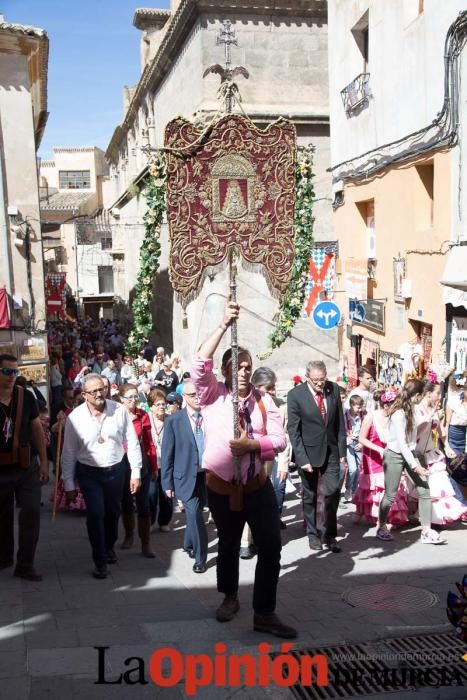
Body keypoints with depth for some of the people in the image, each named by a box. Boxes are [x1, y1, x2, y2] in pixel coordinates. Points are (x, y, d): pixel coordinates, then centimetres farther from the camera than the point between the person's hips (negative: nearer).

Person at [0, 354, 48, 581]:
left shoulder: (26, 397, -3)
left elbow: (37, 429, 5)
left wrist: (43, 462, 3)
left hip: (27, 467, 1)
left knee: (32, 511, -8)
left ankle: (25, 564, 3)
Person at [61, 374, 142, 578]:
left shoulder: (119, 411, -10)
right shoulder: (75, 418, -12)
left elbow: (132, 442, -3)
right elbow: (69, 454, -5)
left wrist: (136, 472, -3)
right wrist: (69, 484, -2)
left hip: (116, 470, 2)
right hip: (89, 473, -2)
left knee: (113, 512, 18)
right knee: (95, 514, -10)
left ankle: (109, 547, 44)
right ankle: (100, 561, 7)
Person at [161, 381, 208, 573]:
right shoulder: (174, 421, -5)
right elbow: (167, 454, -2)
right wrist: (167, 483, -3)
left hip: (207, 476, 3)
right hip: (186, 477, -3)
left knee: (194, 514, 14)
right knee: (195, 516, -9)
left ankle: (189, 545, 41)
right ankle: (200, 558, 8)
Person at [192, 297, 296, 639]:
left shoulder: (263, 399, -1)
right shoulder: (212, 395, -6)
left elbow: (280, 439, -7)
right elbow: (200, 363, -24)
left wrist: (251, 445, -24)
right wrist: (224, 325, -29)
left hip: (258, 485, 1)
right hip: (222, 486, -1)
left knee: (271, 546, -3)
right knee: (229, 544, 17)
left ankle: (265, 613, 9)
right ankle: (230, 597, 40)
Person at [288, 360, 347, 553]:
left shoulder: (334, 389, -3)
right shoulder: (295, 395, -13)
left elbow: (340, 423, 3)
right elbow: (293, 430, -11)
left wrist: (342, 452, 1)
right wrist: (302, 459, -16)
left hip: (331, 450, 2)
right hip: (309, 452, -2)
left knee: (333, 492, -2)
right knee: (310, 495, 10)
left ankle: (329, 535, 13)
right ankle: (313, 534, 26)